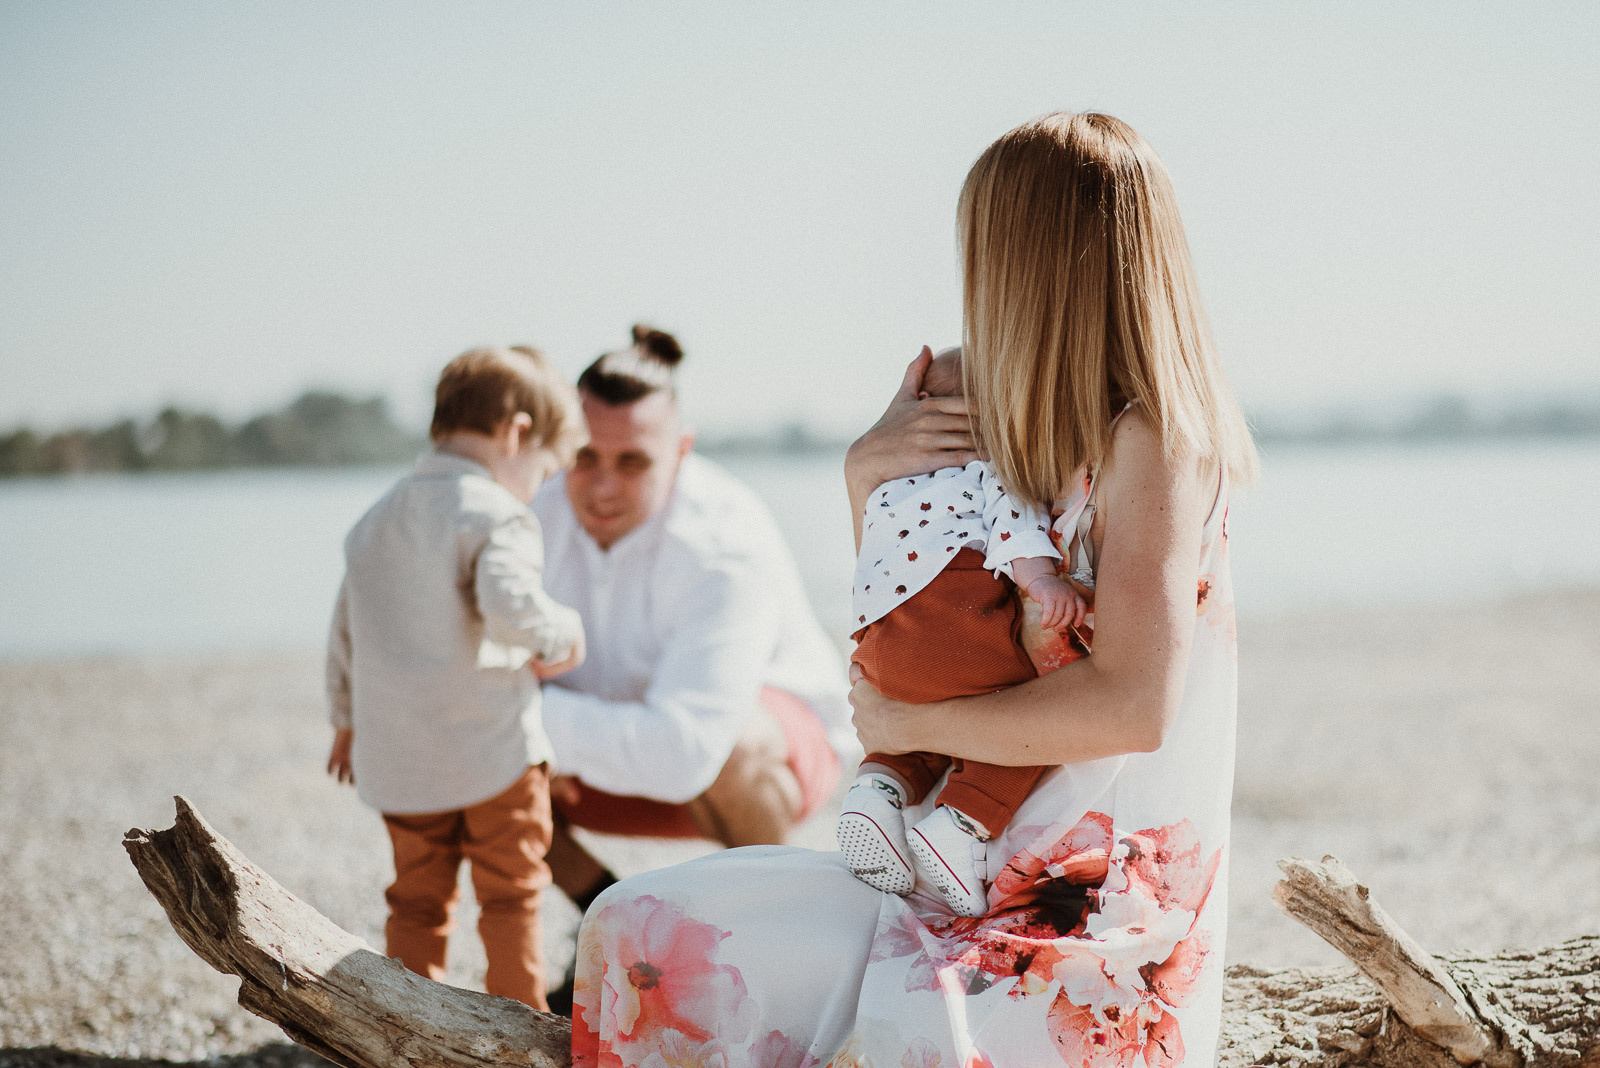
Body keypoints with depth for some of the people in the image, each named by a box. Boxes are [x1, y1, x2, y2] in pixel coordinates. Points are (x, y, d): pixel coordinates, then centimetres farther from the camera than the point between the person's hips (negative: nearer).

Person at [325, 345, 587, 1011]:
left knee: (417, 899, 16)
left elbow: (345, 630, 19)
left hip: (395, 752, 6)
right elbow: (508, 602, -30)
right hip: (491, 746, -6)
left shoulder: (378, 518, 13)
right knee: (510, 894, 7)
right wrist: (561, 634, -11)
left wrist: (346, 718, 29)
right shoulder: (495, 514, -13)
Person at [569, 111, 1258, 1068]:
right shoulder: (1026, 458, 16)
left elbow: (1135, 702, -21)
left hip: (1098, 938, -8)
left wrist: (912, 723, -9)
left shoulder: (1152, 440, -10)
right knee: (643, 937, -7)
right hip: (982, 883, 8)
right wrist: (868, 476, 6)